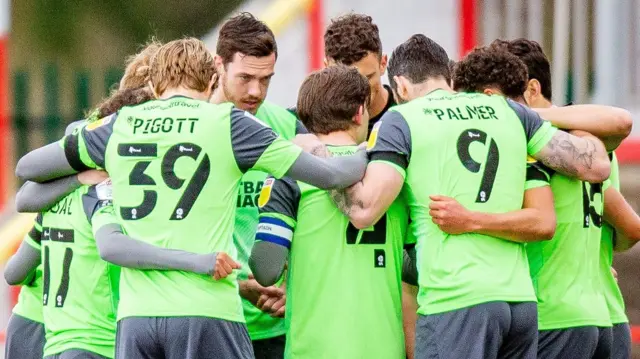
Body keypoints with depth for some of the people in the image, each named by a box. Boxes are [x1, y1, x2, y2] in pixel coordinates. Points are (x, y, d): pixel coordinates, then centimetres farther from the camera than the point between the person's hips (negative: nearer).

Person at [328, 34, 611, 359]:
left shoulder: (400, 120, 4)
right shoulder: (508, 110, 16)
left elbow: (365, 211, -8)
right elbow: (596, 165, 12)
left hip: (455, 302, -5)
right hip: (520, 297, 5)